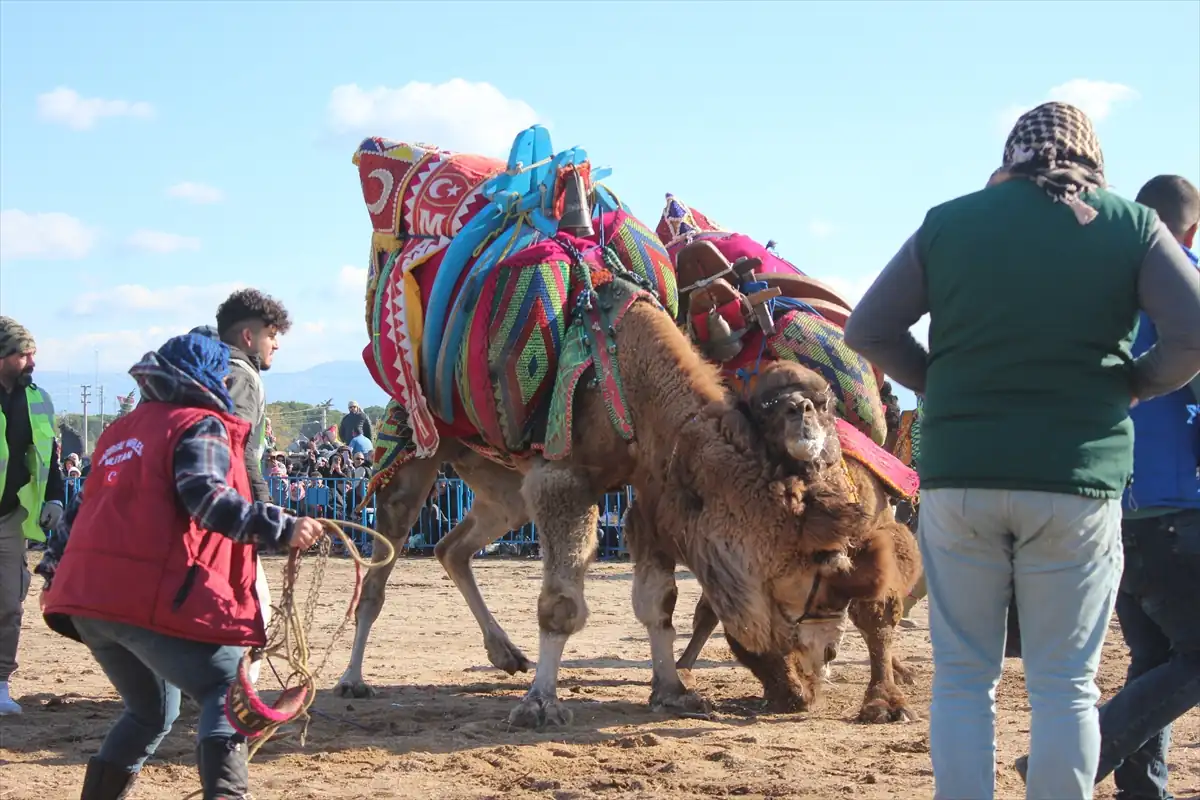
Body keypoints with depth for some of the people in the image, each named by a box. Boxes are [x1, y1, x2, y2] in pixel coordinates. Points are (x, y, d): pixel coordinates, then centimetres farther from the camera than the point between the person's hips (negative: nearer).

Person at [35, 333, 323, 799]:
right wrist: (281, 529, -24)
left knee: (152, 712, 23)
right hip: (155, 599, -8)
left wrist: (54, 569, 33)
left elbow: (84, 505, 27)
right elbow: (206, 498, -19)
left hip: (86, 597, 8)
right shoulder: (202, 426, -1)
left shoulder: (123, 429, 24)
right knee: (226, 694, -3)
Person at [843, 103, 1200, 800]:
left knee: (963, 678, 9)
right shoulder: (1131, 226, 2)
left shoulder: (948, 223, 7)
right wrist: (1135, 385, 7)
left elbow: (868, 329, 4)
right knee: (1066, 685, 6)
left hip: (958, 477, 1)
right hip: (1077, 480, -1)